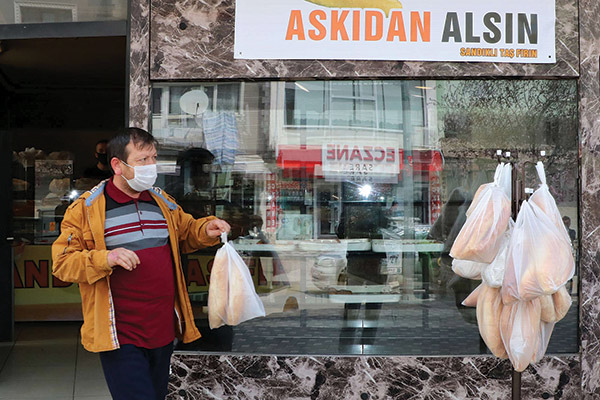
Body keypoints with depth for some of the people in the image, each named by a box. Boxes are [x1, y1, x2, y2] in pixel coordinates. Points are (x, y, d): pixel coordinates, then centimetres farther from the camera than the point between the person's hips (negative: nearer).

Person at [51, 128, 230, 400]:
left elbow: (185, 233, 24)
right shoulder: (85, 209, -6)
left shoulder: (163, 202, 11)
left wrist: (206, 229, 2)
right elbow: (61, 262, -7)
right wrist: (104, 259, -24)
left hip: (163, 330, 6)